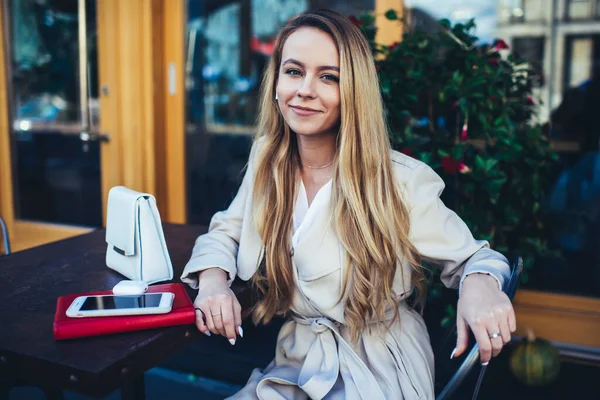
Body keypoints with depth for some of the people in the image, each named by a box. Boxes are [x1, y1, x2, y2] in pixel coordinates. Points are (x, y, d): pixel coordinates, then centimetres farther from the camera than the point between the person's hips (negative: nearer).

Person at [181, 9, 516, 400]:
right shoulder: (267, 159, -3)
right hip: (295, 367, 5)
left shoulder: (402, 181, -16)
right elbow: (226, 232, 11)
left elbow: (466, 256, -5)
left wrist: (480, 283, -29)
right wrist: (213, 278, -11)